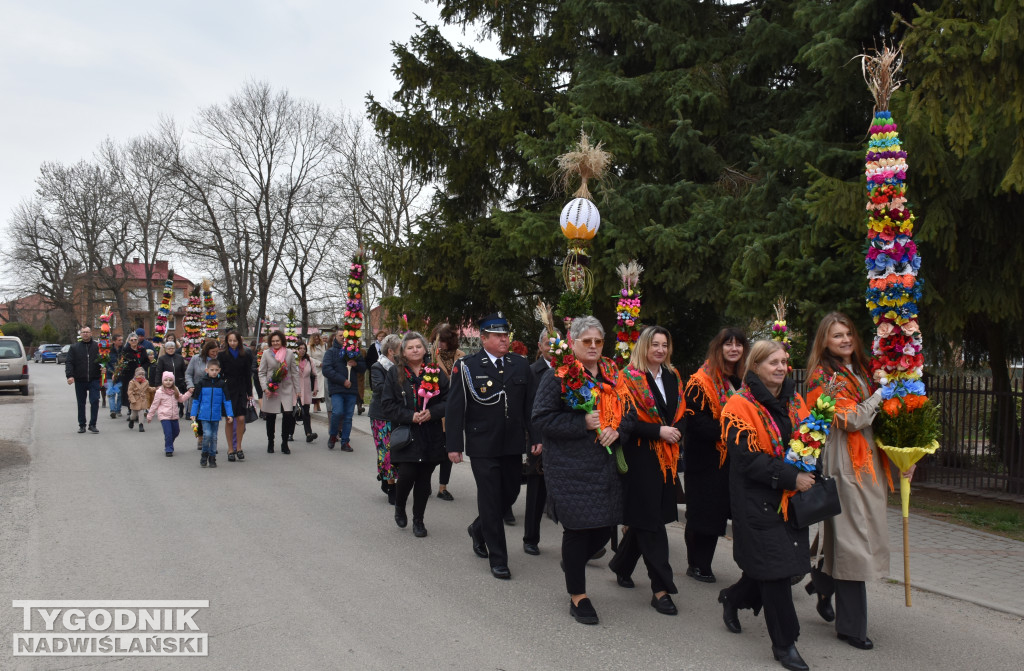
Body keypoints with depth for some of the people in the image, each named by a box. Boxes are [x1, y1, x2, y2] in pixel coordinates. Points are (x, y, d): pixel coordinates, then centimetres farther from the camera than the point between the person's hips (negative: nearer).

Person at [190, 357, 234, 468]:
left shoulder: (221, 383, 1)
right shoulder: (202, 382, -2)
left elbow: (227, 400, 5)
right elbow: (196, 399, 5)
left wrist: (230, 414, 0)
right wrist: (193, 414, 4)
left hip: (216, 415, 2)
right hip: (204, 414, -2)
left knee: (214, 436, 8)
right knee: (207, 434, -12)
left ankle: (212, 458, 20)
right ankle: (204, 455, 10)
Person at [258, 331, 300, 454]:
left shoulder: (289, 353, 6)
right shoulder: (266, 354, 4)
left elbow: (294, 372, 9)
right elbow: (262, 373, 4)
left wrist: (297, 390, 6)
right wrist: (265, 388, -8)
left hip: (286, 389, 0)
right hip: (271, 390, 0)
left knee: (288, 415, -11)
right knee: (270, 417, 7)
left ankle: (284, 444, 2)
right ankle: (270, 443, 24)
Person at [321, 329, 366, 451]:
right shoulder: (331, 352, 6)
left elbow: (364, 366, 18)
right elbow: (326, 370, -6)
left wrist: (356, 364, -6)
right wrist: (343, 380, -13)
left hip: (351, 389, 3)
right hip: (336, 388, -3)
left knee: (348, 416, 4)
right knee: (337, 412, -17)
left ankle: (345, 442, 12)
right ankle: (333, 436, 7)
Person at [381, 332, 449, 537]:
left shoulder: (436, 372, 4)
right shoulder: (395, 373, 1)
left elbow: (448, 400, 2)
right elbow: (387, 404, -2)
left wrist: (432, 413, -14)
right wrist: (410, 416, -13)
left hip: (431, 435, 2)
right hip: (406, 434, -2)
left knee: (424, 478, 6)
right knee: (407, 475, -9)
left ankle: (418, 520, 22)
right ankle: (399, 507, 23)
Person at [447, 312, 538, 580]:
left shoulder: (521, 364, 6)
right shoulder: (467, 366, -5)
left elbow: (530, 404, 9)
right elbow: (456, 408, -5)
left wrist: (536, 437, 4)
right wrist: (454, 445, -9)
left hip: (513, 445, 4)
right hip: (482, 446, -4)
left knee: (510, 493, 14)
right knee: (490, 499, 1)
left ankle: (479, 528, 42)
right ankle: (498, 559, 14)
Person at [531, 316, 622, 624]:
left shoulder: (611, 374, 10)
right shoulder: (557, 375, -7)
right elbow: (541, 418, -12)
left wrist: (616, 429, -5)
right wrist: (583, 423, -19)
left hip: (605, 465, 6)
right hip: (571, 468, -5)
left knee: (604, 528, 8)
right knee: (577, 529, 2)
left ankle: (572, 561, 40)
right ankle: (578, 596, 19)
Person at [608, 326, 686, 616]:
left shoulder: (672, 377, 13)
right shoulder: (629, 377, -7)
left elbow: (681, 412, 15)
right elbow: (626, 419, -13)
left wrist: (676, 431, -7)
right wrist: (659, 431, -21)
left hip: (667, 456, 7)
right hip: (641, 457, -6)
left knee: (646, 519, 13)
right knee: (650, 520, -4)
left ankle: (621, 565, 35)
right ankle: (661, 588, 1)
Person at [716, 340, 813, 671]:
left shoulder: (794, 401, 10)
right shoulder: (741, 406, -12)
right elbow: (748, 458, -18)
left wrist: (808, 471, -2)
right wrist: (791, 477, -21)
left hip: (789, 495, 7)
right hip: (757, 498, -7)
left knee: (775, 566, 12)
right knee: (775, 568, -3)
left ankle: (733, 598, 40)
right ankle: (784, 643, 13)